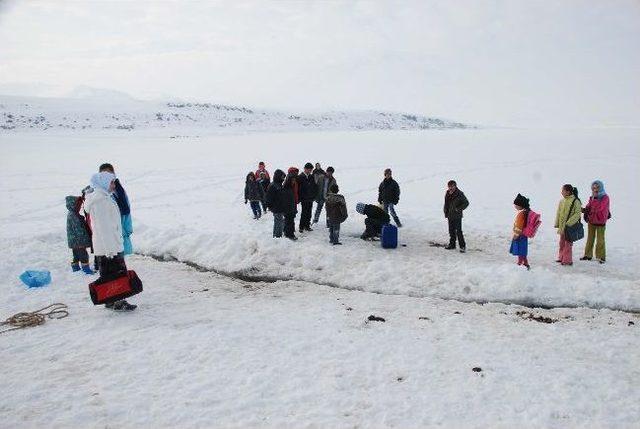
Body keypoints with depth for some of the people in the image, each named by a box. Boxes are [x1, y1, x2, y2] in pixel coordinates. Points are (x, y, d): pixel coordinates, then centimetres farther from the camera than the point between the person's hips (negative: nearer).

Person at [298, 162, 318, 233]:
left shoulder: (311, 177, 11)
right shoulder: (300, 177, -8)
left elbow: (315, 187, 17)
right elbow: (298, 188, -11)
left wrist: (314, 195, 7)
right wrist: (299, 198, -14)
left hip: (311, 198, 6)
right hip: (304, 198, -6)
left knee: (309, 213, 10)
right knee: (304, 213, -6)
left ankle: (307, 226, 19)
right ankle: (301, 227, 1)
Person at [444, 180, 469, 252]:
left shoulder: (459, 194, -11)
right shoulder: (447, 194, 7)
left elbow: (466, 203, -7)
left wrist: (459, 209, -16)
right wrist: (446, 212, 11)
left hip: (457, 216, -7)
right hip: (450, 216, 7)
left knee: (458, 231, -8)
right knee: (451, 231, 14)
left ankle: (463, 246, 0)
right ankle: (452, 245, 26)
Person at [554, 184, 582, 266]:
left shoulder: (576, 201, -12)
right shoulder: (562, 201, 8)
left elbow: (577, 214, -15)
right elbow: (558, 213, 14)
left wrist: (569, 223, -21)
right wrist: (557, 224, 11)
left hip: (570, 226, -7)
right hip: (562, 226, 7)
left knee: (568, 243, -1)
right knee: (562, 243, 16)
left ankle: (567, 260, 7)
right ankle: (561, 258, 28)